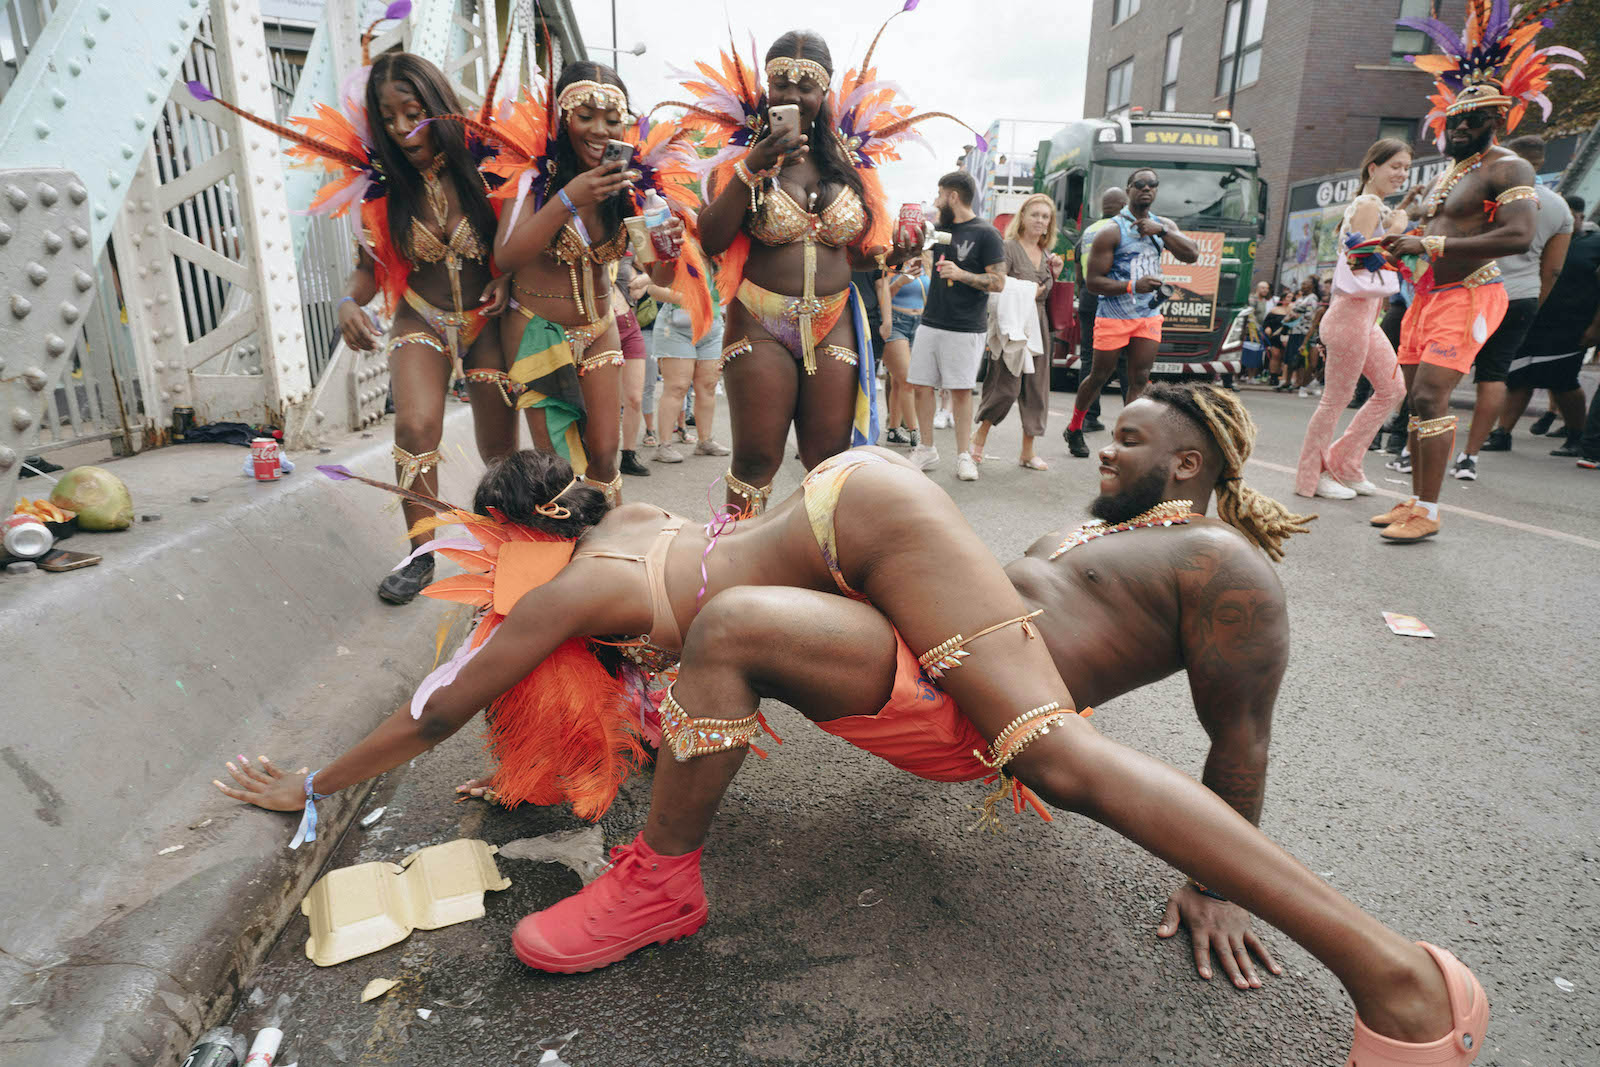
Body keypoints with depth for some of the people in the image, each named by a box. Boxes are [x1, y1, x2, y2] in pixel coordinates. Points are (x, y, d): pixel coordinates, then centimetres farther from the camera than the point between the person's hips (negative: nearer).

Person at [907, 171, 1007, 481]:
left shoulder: (986, 234, -5)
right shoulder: (939, 229, 14)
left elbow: (998, 282, -10)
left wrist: (961, 274, -20)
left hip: (965, 328, -6)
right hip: (931, 322, 6)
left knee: (961, 391, -2)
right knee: (921, 386, 3)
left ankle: (964, 456, 7)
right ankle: (927, 450, 15)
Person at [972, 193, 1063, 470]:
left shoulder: (1046, 255, 17)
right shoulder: (1009, 248, -3)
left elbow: (1048, 297, 19)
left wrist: (1054, 275, 4)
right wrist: (1027, 293, -12)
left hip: (1039, 327, 7)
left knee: (1036, 390, 5)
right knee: (1007, 387, -10)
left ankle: (1028, 452, 12)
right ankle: (981, 433, 14)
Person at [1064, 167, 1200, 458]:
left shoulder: (1164, 225, 10)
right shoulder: (1111, 232, -9)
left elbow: (1191, 255, -4)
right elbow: (1094, 281, -14)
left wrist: (1161, 231, -15)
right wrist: (1133, 286, -25)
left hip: (1149, 314, 5)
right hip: (1113, 316, -5)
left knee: (1140, 379, -1)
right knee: (1099, 376, 6)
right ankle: (1074, 429, 25)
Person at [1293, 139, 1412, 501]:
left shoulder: (1376, 207, 19)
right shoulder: (1368, 206, -11)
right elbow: (1358, 262, -19)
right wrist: (1393, 231, -12)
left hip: (1366, 313, 10)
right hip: (1353, 310, -10)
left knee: (1393, 388, 12)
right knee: (1337, 398, -3)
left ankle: (1344, 464, 19)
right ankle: (1312, 474, 8)